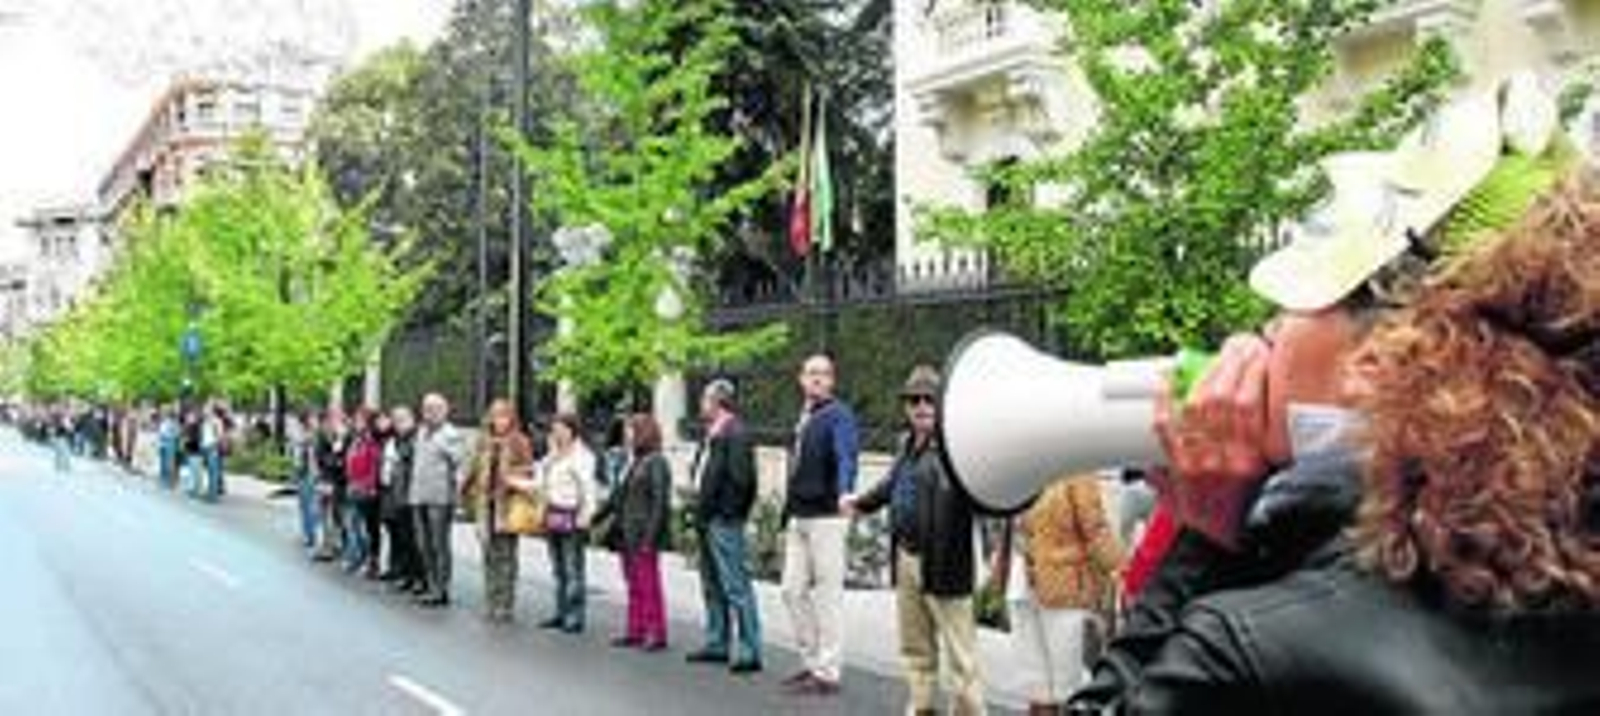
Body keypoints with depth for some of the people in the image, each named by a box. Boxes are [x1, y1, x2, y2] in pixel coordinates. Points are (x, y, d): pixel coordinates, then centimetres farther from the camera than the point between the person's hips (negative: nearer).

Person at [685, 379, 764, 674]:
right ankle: (717, 644, 26)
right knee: (713, 586, 16)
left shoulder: (735, 434, -14)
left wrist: (726, 512, -18)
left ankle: (749, 652, -4)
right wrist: (700, 508, 13)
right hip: (708, 520, 10)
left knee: (736, 587, -8)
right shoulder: (713, 435, 16)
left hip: (724, 521, -10)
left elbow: (740, 478, -20)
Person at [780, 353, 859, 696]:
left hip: (826, 517, -8)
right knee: (793, 590, 11)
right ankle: (813, 663, 22)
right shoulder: (804, 418, 16)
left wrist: (845, 494, -42)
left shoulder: (838, 415, -8)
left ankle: (828, 672, 6)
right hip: (799, 516, 8)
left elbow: (846, 458, -25)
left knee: (827, 595, -2)